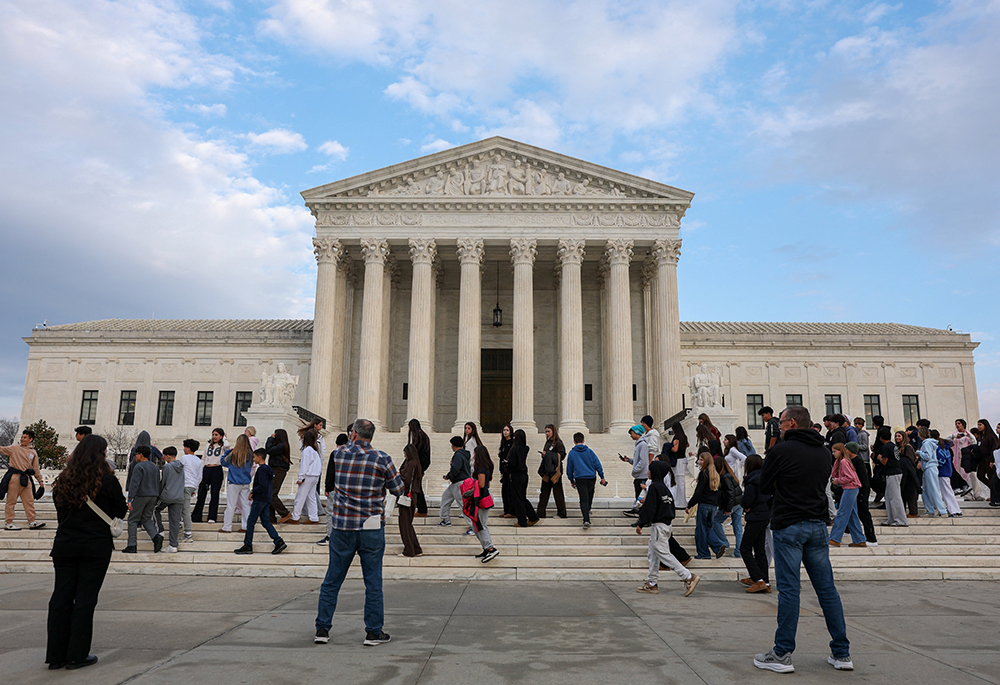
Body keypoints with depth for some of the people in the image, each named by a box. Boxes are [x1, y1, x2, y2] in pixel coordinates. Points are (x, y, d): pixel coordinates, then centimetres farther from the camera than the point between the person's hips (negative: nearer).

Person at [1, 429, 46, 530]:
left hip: (26, 479, 4)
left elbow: (36, 468, 17)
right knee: (11, 500, 1)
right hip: (14, 477, -4)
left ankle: (32, 521, 6)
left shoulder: (33, 452, 14)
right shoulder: (14, 448, 6)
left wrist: (40, 480, 15)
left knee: (29, 500, 3)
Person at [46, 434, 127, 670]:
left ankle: (56, 655, 15)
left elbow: (60, 512, 14)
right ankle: (77, 655, 8)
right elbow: (121, 512, -2)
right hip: (96, 547, -4)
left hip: (64, 545, 4)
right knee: (85, 598, 2)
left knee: (61, 597, 10)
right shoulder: (108, 481, -10)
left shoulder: (63, 481, 4)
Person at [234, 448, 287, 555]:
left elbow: (262, 486, -24)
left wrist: (252, 492, -11)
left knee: (250, 521, 0)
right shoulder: (267, 469, 14)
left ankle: (247, 546, 7)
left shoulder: (261, 470, -16)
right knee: (265, 521, 10)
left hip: (259, 499, -10)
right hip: (266, 499, 10)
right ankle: (279, 542, 3)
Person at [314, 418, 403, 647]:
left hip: (342, 527, 2)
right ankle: (374, 632, 11)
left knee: (332, 580, 12)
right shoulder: (381, 459, -7)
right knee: (373, 582, 6)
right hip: (371, 527, -2)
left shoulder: (339, 454, 0)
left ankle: (322, 629, 17)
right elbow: (398, 490, 1)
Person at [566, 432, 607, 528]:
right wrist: (602, 477, 6)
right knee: (589, 497, 22)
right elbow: (597, 464, 1)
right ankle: (587, 512, 40)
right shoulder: (589, 451, 3)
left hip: (580, 479, -2)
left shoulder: (571, 453, 2)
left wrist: (572, 481, 17)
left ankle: (586, 520, -17)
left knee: (584, 500, -3)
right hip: (591, 478, 2)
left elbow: (569, 469, 7)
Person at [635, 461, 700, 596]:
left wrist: (640, 524, -15)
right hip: (666, 523, 10)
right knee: (653, 553, 14)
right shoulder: (664, 487, 12)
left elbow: (649, 508, -20)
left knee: (663, 553, -7)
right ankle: (652, 584, 17)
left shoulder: (654, 487, -15)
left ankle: (689, 577, -8)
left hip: (658, 525, -10)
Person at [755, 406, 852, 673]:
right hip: (818, 524, 6)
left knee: (789, 589, -4)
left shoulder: (781, 450, -9)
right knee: (827, 589, 10)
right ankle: (842, 653, 16)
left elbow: (764, 487, -1)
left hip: (789, 526, -6)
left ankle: (782, 654, 1)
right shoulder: (823, 452, 11)